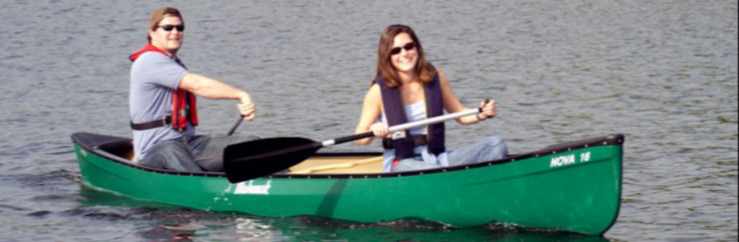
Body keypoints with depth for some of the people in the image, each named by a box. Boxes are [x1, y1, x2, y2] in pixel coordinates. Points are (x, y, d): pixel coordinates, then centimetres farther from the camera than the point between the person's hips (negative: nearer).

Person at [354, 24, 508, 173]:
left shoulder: (436, 78, 5)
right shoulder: (378, 91, -5)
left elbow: (460, 114, 17)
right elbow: (359, 138, 0)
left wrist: (482, 114, -3)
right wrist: (373, 132, -24)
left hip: (438, 158, 5)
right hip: (400, 163, -5)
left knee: (495, 145, -17)